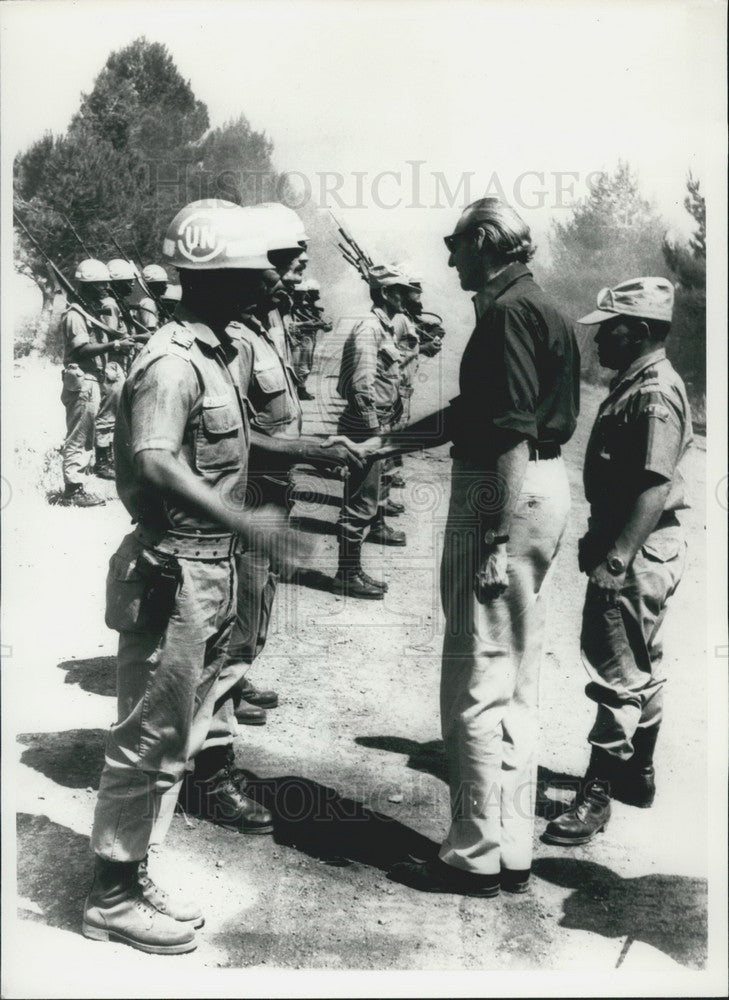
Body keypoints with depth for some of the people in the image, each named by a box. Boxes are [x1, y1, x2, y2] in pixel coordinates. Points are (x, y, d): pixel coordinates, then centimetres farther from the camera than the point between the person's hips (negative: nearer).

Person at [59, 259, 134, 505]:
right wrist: (112, 346, -26)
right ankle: (73, 489, -2)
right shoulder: (75, 315, -11)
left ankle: (77, 485, 23)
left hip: (95, 381, 10)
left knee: (87, 437, 14)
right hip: (81, 382, -10)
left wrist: (121, 345, 2)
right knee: (77, 437, -6)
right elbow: (81, 350, -20)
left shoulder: (98, 312, 17)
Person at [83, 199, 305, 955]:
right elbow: (154, 464, -33)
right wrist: (244, 523, -38)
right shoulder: (173, 363, -19)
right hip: (172, 571, -10)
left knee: (174, 726, 18)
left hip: (210, 566, 10)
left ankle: (131, 880, 33)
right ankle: (112, 896, 17)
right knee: (150, 735, 0)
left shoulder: (219, 354, 11)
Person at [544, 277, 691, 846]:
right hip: (633, 546, 11)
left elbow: (656, 487, -25)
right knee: (642, 669, 19)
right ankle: (638, 776, 32)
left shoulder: (655, 393, -18)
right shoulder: (633, 385, 14)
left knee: (620, 676, -5)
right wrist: (600, 541, 19)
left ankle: (597, 793, 3)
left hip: (639, 551, -11)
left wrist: (615, 559, -28)